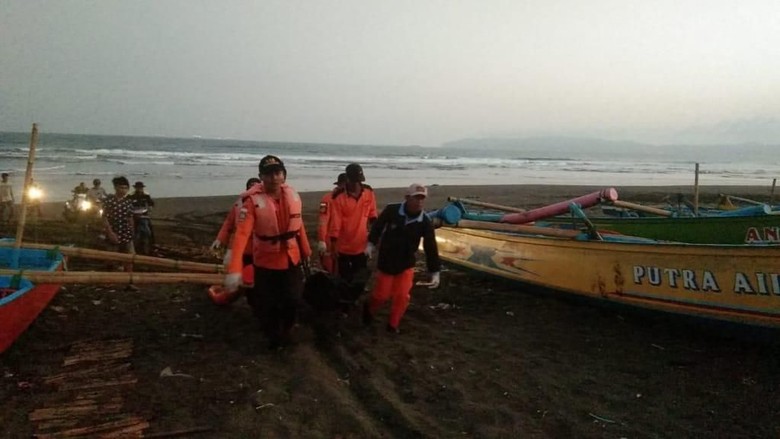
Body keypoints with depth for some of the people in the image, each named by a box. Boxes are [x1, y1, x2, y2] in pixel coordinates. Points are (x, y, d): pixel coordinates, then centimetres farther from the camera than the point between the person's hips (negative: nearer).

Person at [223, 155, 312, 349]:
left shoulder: (293, 195, -6)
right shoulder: (252, 200, -22)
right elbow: (241, 233, -32)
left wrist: (306, 251, 16)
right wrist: (234, 269, -41)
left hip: (292, 260, 4)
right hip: (265, 263, -3)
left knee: (292, 301, 12)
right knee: (266, 305, 8)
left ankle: (285, 332, 41)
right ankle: (274, 337, 37)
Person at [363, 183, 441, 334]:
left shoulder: (425, 222, -16)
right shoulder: (391, 210, -21)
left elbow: (431, 247, -12)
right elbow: (378, 226, -3)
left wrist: (435, 272, -14)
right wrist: (371, 244, -10)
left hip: (407, 264, 2)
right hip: (386, 261, -2)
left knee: (402, 296, -1)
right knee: (382, 294, 6)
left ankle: (393, 325, 22)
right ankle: (369, 308, 40)